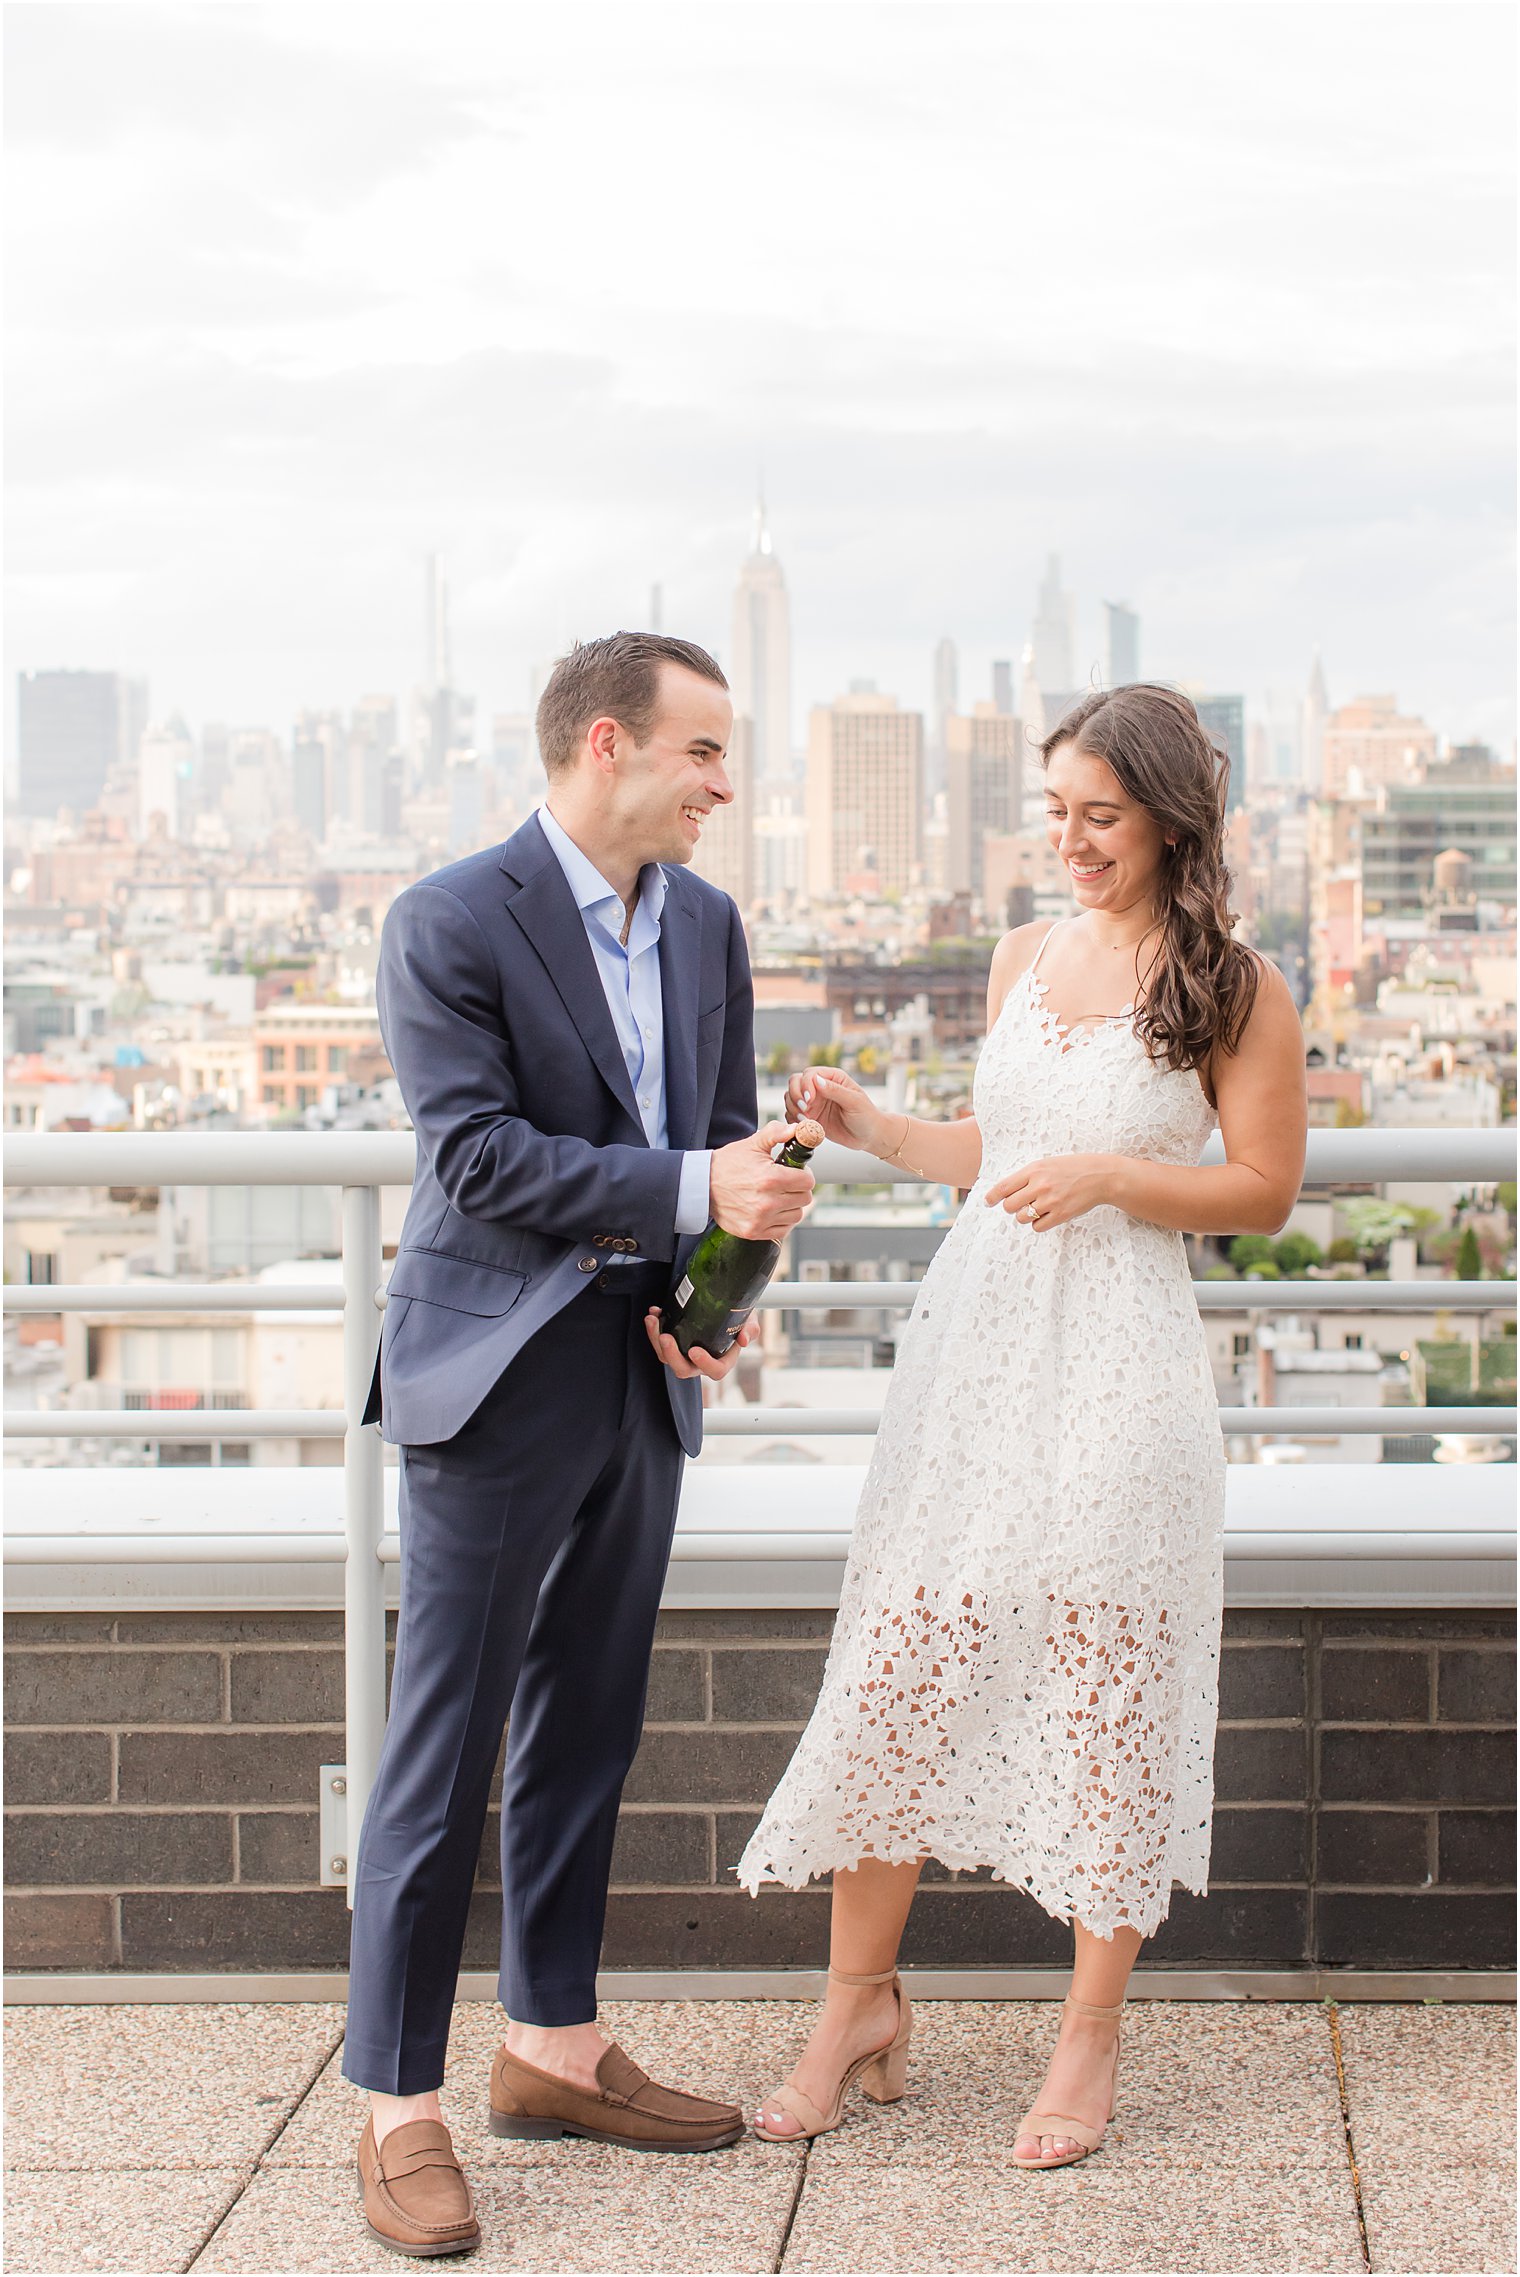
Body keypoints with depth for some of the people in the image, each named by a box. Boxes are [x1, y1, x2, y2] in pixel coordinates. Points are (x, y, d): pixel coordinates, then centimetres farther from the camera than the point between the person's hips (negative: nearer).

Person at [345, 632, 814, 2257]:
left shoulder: (705, 923, 9)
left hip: (640, 1380, 7)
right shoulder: (450, 924, -12)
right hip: (497, 1378, -7)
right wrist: (691, 1193, -23)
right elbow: (478, 1157, -19)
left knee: (586, 1730, 15)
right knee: (445, 1744, -4)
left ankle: (552, 2051, 27)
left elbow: (726, 1136, 13)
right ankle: (399, 2113, 3)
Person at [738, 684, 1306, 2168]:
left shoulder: (1234, 988, -4)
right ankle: (863, 2001, 18)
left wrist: (1110, 1175, -15)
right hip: (973, 1342, 5)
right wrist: (865, 1129, 8)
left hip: (1117, 1367, -5)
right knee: (897, 1657, 3)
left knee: (1105, 1687, 2)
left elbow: (1265, 1190, -3)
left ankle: (1091, 2032, 17)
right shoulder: (1024, 959, 12)